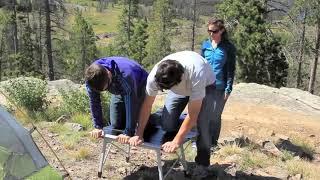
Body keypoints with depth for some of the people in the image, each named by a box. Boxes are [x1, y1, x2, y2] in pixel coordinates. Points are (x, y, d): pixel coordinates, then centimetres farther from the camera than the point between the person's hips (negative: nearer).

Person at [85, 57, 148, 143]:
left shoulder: (125, 75, -45)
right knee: (116, 125, 1)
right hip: (119, 91, 5)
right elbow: (94, 102, -20)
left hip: (139, 88, -5)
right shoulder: (92, 76, -29)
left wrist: (128, 133, -42)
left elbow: (131, 104, -42)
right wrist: (98, 126, -21)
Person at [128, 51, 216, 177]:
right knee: (167, 124, -15)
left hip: (205, 84, -3)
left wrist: (176, 142, -37)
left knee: (202, 125, -16)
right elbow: (147, 105, -22)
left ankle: (202, 164, 5)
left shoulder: (196, 75, -45)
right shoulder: (154, 75, -34)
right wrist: (138, 134, -22)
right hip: (179, 87, 3)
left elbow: (192, 115, -38)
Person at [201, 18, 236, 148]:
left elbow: (231, 70, -4)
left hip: (219, 87, -3)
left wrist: (228, 89, -10)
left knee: (215, 115, 5)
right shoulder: (205, 44, 5)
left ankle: (213, 142, 19)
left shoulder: (229, 47, -5)